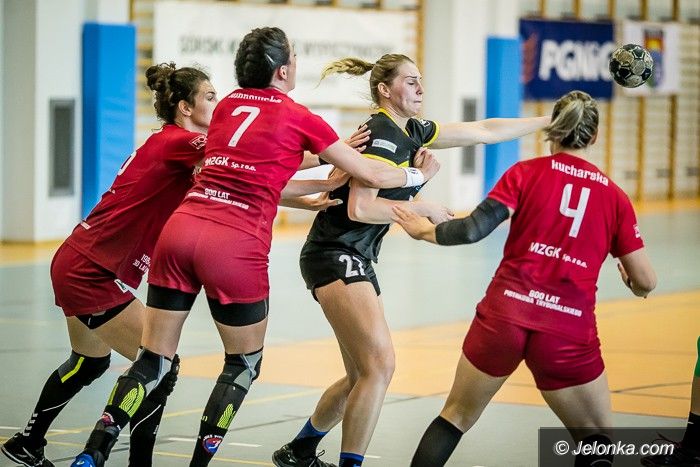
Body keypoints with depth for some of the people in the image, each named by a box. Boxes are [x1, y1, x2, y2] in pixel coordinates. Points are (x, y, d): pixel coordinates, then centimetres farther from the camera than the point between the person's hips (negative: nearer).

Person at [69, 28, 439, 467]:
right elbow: (372, 175, 12)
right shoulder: (299, 118, 5)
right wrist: (419, 173, 29)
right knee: (244, 364, 15)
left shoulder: (227, 105, 20)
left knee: (153, 361, 9)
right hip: (236, 247, -5)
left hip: (181, 228, 5)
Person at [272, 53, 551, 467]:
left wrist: (550, 120, 22)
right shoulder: (382, 136, -15)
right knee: (380, 364, -18)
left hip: (358, 260, 10)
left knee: (363, 376, 13)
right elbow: (359, 209, -23)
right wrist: (422, 209, -14)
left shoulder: (413, 132, 12)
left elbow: (483, 131, 20)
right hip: (335, 256, -10)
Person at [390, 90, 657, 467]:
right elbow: (645, 282, 5)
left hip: (504, 312, 1)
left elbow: (473, 229, -6)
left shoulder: (526, 172, 5)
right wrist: (631, 281, 29)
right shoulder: (614, 197, 7)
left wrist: (425, 230, 12)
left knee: (456, 416, 20)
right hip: (570, 329, -1)